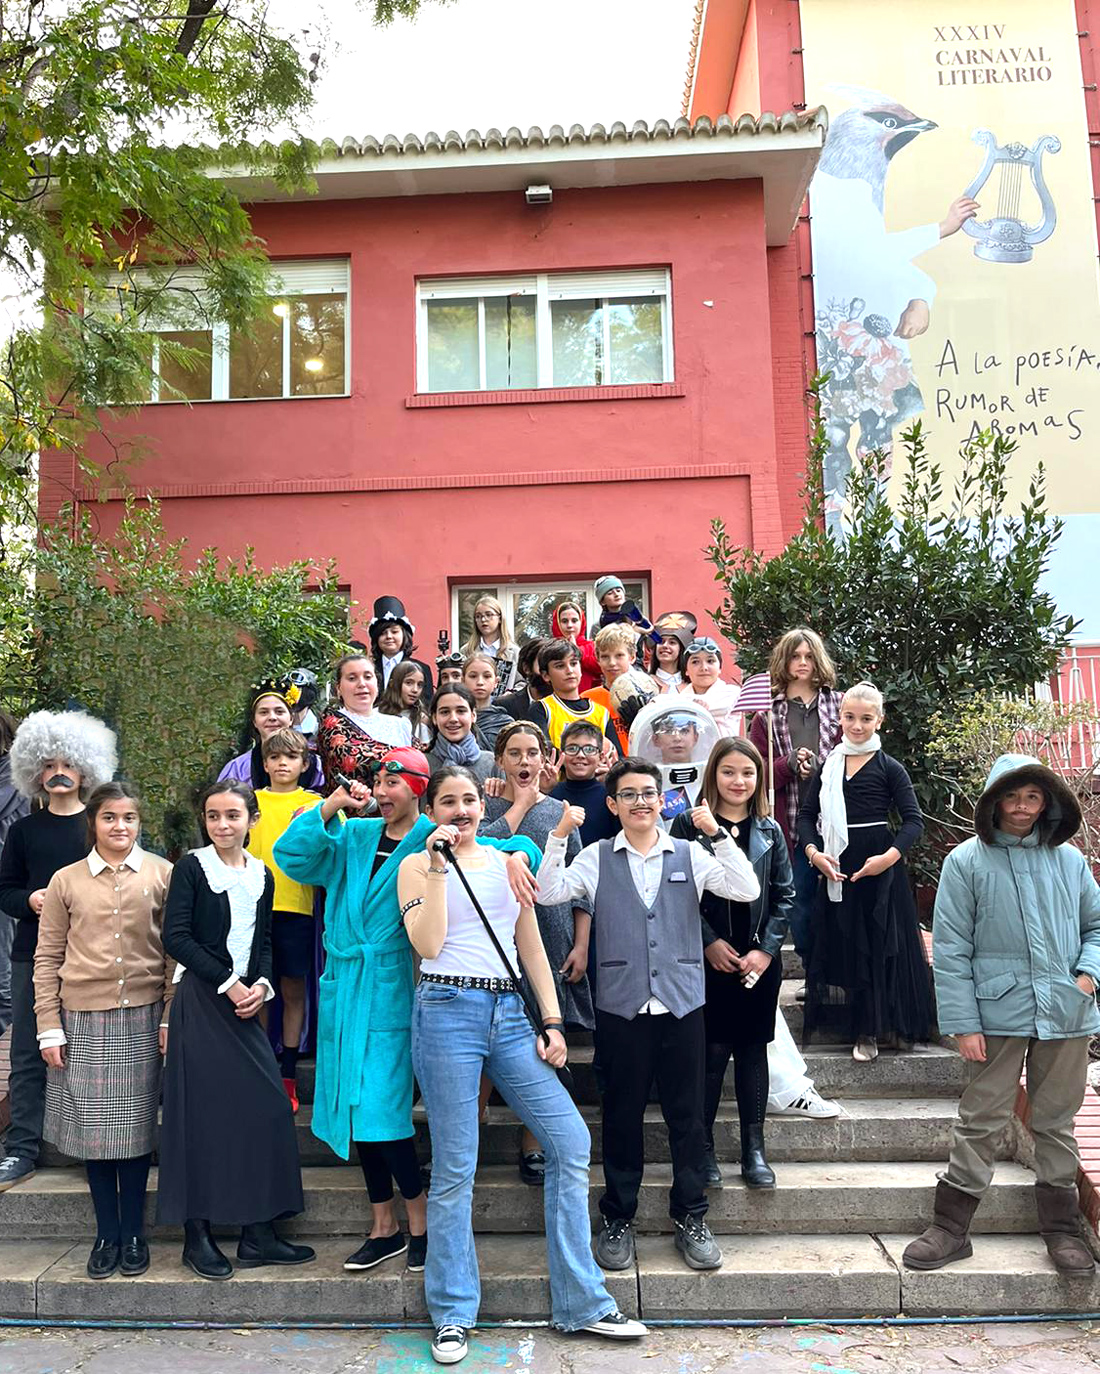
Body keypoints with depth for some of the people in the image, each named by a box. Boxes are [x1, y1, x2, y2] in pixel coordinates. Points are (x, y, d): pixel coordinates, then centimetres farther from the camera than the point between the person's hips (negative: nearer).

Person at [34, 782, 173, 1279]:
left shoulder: (162, 874, 0)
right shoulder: (67, 880, 3)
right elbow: (47, 958, 5)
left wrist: (171, 1018, -2)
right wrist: (49, 1028, 1)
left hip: (142, 1019, -1)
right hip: (83, 1020, 1)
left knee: (135, 1126, 6)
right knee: (93, 1127, 7)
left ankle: (133, 1233, 22)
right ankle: (106, 1234, 23)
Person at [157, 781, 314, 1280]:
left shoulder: (261, 875, 10)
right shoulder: (191, 867, -4)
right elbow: (176, 936, -11)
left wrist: (261, 985, -6)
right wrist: (228, 983, -14)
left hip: (245, 1002, 5)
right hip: (200, 1001, -5)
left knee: (264, 1107, 2)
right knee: (201, 1111, -2)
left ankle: (258, 1234, 11)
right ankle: (197, 1236, 10)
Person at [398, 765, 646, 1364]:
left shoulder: (507, 863, 15)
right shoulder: (415, 865, 4)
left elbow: (532, 948, 15)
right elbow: (427, 944, -10)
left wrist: (553, 1022, 7)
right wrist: (438, 867, -11)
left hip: (509, 1013, 4)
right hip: (448, 1011, -4)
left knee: (571, 1141, -1)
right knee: (455, 1168, 1)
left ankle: (584, 1304, 11)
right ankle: (453, 1313, 18)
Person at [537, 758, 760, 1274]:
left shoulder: (690, 855, 5)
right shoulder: (597, 858, 4)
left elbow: (747, 890, -6)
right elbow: (548, 893, -8)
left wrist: (717, 833, -14)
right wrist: (559, 837, -16)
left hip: (683, 1004, 1)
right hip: (620, 1007, 0)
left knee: (687, 1115, 8)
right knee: (622, 1115, 9)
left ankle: (690, 1217, 24)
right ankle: (617, 1220, 24)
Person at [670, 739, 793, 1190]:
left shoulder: (769, 831, 8)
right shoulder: (690, 825, -2)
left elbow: (785, 895, 6)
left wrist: (766, 949, -4)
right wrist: (710, 942, -11)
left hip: (760, 961, 3)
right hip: (708, 961, -3)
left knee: (753, 1050, 9)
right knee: (712, 1052, -1)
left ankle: (754, 1150, 19)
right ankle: (703, 1148, 13)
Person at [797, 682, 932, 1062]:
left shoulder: (888, 768, -2)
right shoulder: (827, 766, 8)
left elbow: (913, 820, -6)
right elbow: (806, 814, 10)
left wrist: (889, 857, -19)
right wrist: (813, 852, -6)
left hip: (880, 867, -3)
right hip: (836, 867, 3)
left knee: (883, 944, 1)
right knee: (845, 943, 7)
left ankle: (891, 1024, 14)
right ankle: (862, 1030, 18)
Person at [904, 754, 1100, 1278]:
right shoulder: (967, 862, -5)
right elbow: (951, 950, -5)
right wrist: (963, 1023, -9)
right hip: (999, 1013, -3)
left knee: (1057, 1122, 14)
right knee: (981, 1122, 3)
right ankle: (951, 1228, 14)